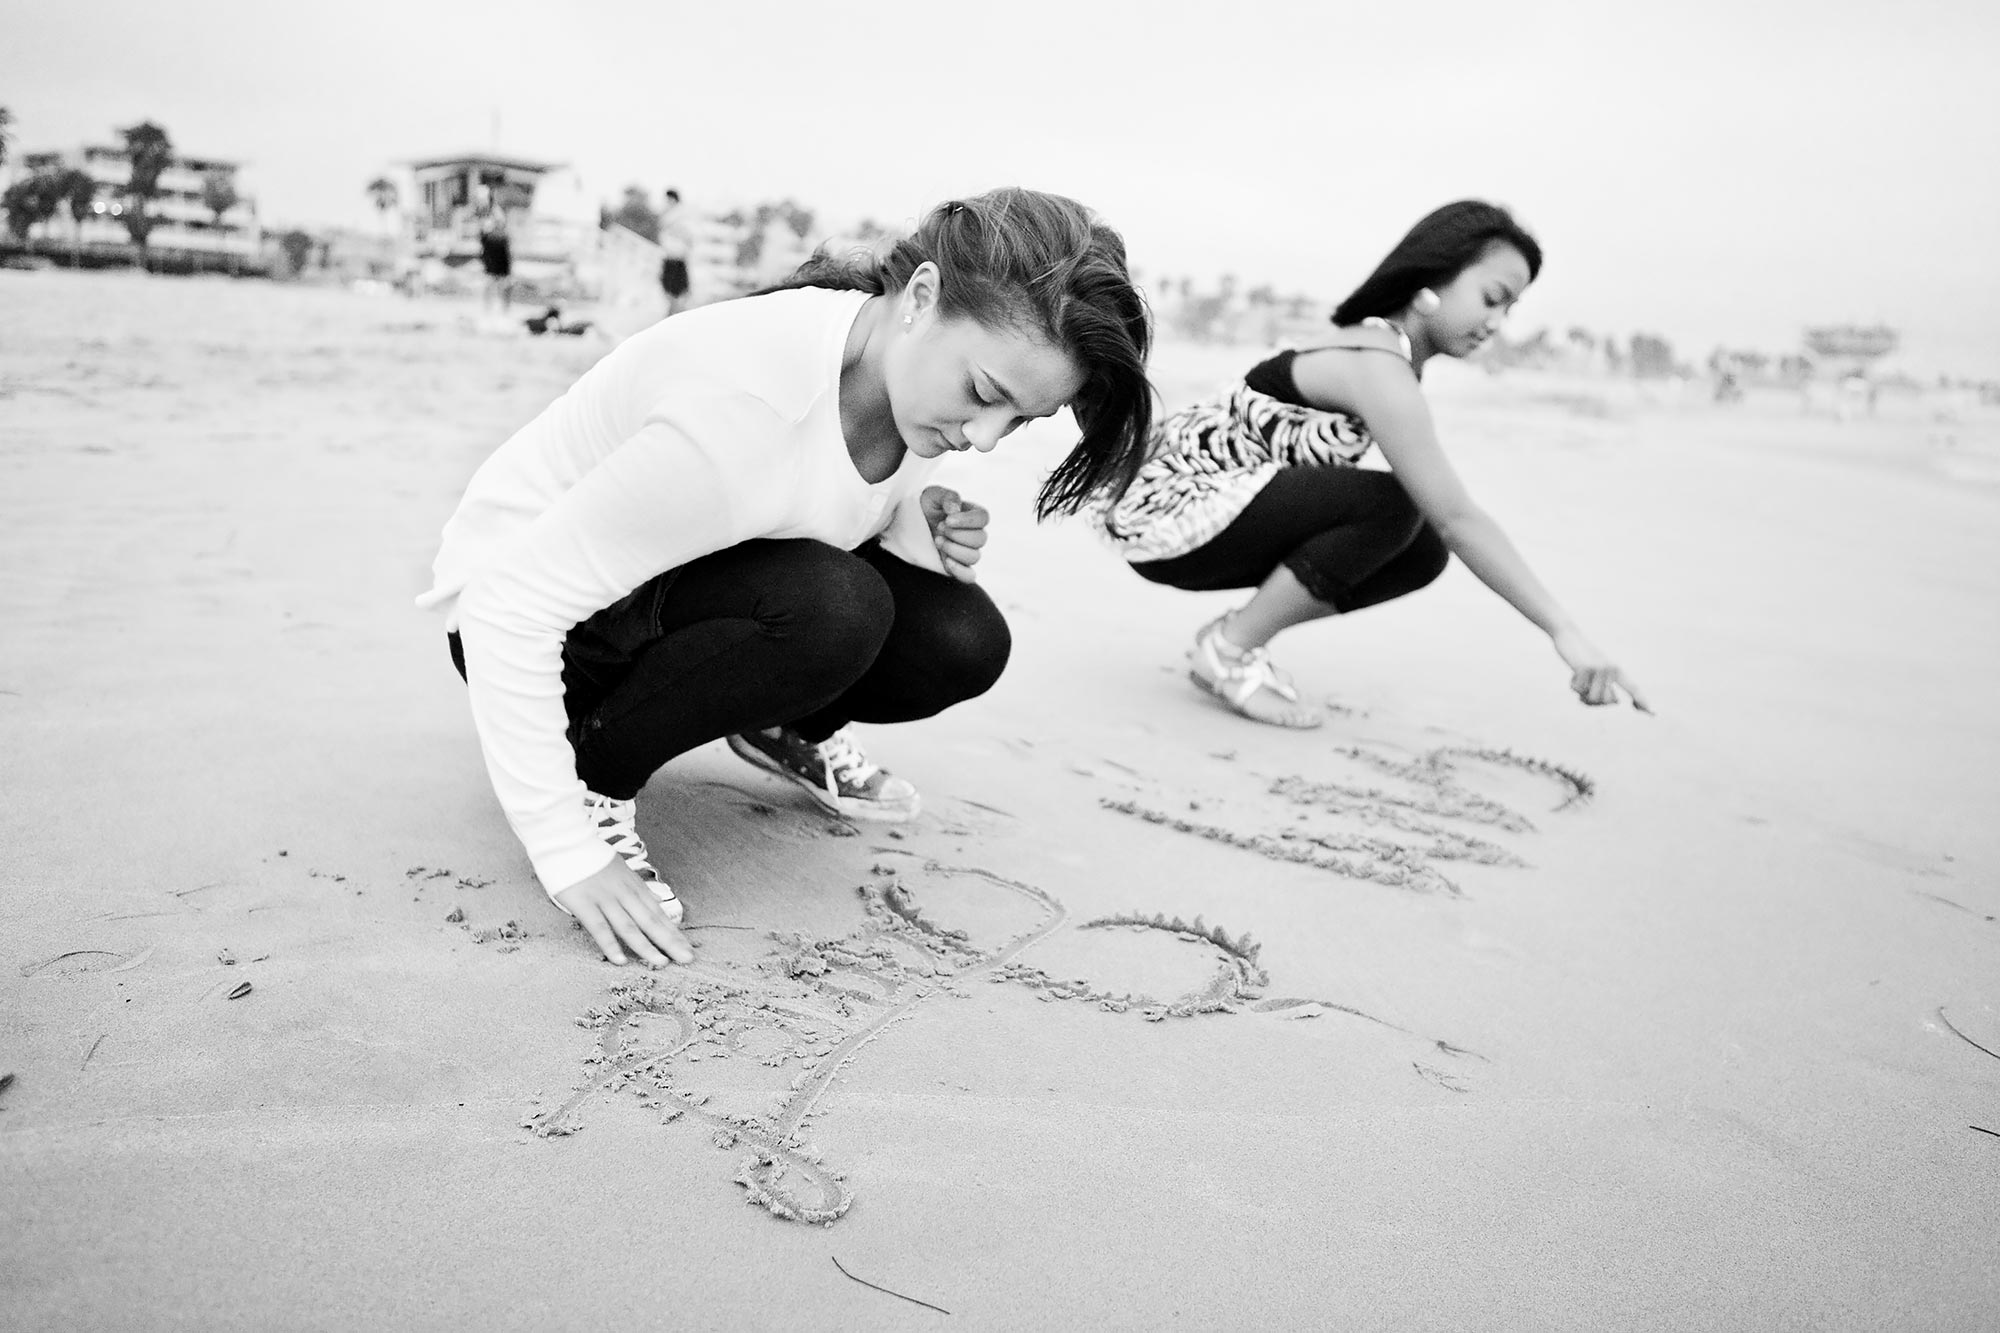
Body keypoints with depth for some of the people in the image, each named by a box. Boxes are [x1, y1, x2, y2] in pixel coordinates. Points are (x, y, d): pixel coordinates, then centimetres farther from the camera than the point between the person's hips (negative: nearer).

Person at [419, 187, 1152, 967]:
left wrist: (915, 526, -15)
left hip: (690, 573, 7)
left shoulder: (916, 377, -12)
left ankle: (782, 728, 14)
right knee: (830, 607, -35)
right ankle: (593, 777, -12)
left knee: (964, 641, -15)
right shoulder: (742, 406, -36)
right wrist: (568, 851, -33)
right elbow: (512, 606, -34)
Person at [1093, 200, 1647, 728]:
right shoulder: (1378, 367, -22)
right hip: (1167, 510, -9)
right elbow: (1456, 517, -27)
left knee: (1422, 551, 1)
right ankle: (1228, 650, -12)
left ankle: (1236, 634, 5)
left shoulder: (1383, 344, 9)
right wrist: (1563, 630, -26)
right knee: (1390, 508, -25)